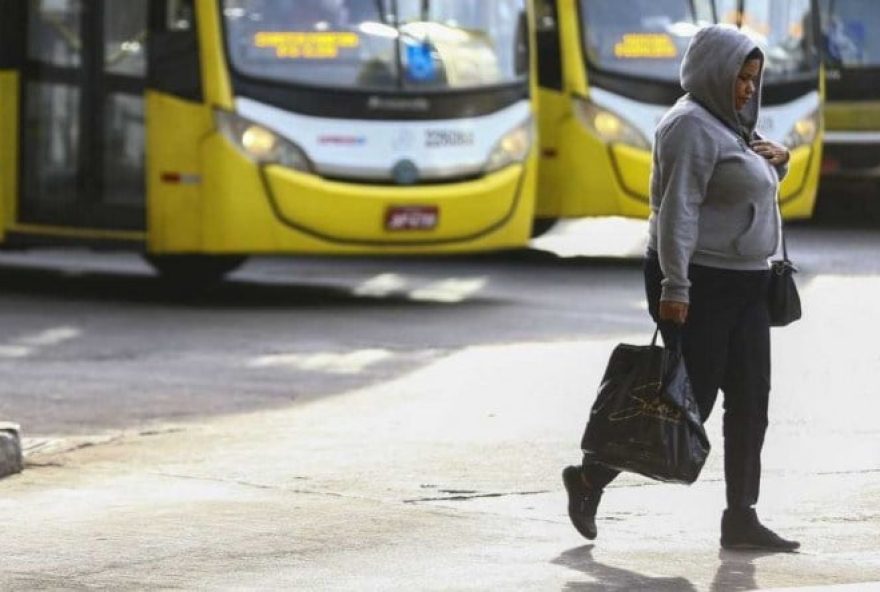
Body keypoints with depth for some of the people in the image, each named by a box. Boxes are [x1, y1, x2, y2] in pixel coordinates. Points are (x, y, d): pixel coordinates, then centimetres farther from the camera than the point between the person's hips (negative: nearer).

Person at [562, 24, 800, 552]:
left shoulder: (728, 126, 16)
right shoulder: (692, 127, -14)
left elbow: (756, 188, 31)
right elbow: (678, 209, -22)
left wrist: (777, 162, 9)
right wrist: (674, 286, -28)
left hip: (744, 285, 10)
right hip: (701, 285, -10)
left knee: (750, 401, 4)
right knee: (691, 401, -6)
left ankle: (741, 518, 5)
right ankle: (590, 479, 6)